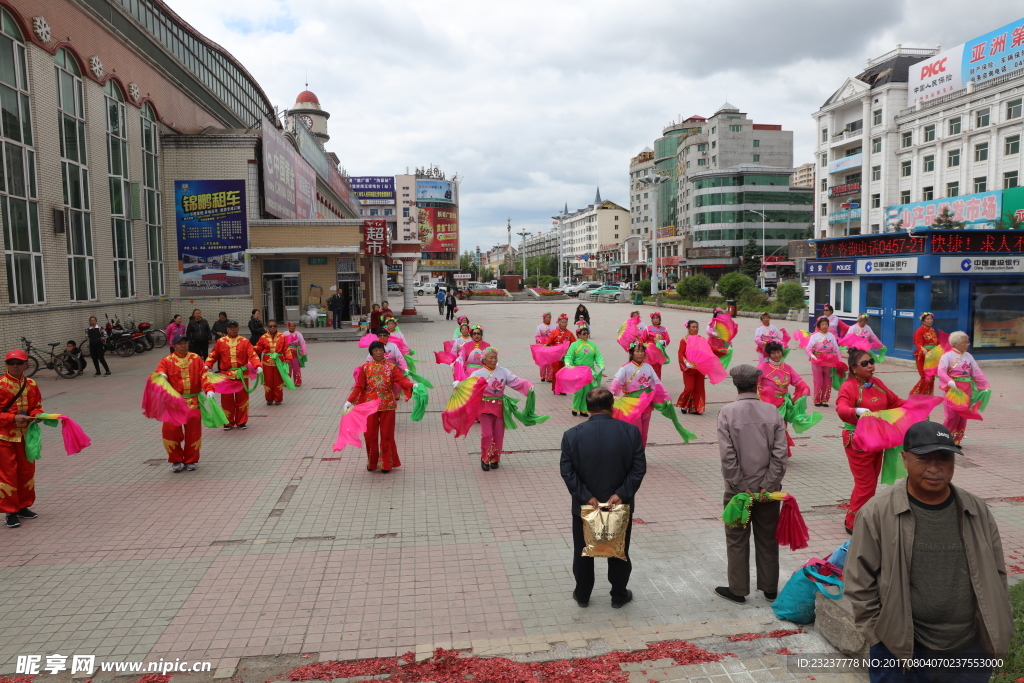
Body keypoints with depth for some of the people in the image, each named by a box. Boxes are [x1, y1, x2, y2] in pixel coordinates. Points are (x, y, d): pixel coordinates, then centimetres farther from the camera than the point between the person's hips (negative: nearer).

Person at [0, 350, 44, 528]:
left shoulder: (31, 384, 2)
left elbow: (38, 407, 9)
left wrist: (34, 415, -12)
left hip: (26, 434, 4)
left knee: (27, 471, 13)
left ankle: (23, 506, 27)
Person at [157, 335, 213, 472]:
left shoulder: (196, 359, 6)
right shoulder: (166, 361, 2)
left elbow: (204, 375, -3)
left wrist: (209, 390, -18)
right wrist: (161, 376, -36)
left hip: (193, 401, 1)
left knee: (193, 430, 3)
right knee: (171, 430, -7)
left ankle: (190, 460, 20)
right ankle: (176, 461, 13)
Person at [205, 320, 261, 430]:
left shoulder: (245, 341, 1)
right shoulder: (220, 342, 3)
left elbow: (252, 355, -7)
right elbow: (213, 355, 7)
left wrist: (258, 366, -22)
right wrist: (207, 365, -9)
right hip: (226, 375, 0)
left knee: (242, 398, 6)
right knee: (227, 399, 5)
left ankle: (241, 422, 18)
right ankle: (228, 422, 17)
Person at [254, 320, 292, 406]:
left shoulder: (282, 337, 0)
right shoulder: (263, 338, 0)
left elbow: (286, 349, -2)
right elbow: (258, 349, 3)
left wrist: (287, 358, -11)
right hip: (267, 362, 0)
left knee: (278, 381, 6)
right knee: (268, 381, 5)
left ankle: (278, 399, 18)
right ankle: (269, 399, 19)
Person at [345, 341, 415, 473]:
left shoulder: (391, 367, 2)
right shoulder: (365, 368, 2)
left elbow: (402, 379, -11)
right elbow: (359, 386, 0)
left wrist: (412, 385, -30)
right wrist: (350, 400, -9)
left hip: (387, 405, 0)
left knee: (387, 434, 4)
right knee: (370, 434, 6)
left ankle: (386, 463, 18)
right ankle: (372, 463, 23)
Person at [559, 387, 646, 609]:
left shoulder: (572, 435, -12)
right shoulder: (630, 431, -11)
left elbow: (567, 472, -14)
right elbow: (639, 468, -12)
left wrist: (586, 497, -13)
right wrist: (621, 494, -13)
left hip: (584, 506, 0)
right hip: (620, 505, 0)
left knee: (583, 552, 18)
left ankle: (582, 595, 32)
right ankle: (619, 595, 32)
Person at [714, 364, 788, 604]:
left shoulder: (727, 412, -13)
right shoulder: (772, 411, -6)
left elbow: (727, 456, -16)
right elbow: (780, 453, -10)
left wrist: (741, 487, -9)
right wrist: (768, 485, -8)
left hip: (738, 488, -2)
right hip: (768, 489, 3)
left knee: (737, 540, 11)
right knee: (768, 539, 16)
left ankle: (738, 590, 20)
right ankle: (770, 589, 28)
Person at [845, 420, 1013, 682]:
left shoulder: (978, 512, 0)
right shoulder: (877, 513, -12)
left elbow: (996, 575, 11)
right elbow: (859, 581, -7)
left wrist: (994, 631, 9)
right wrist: (879, 636, -7)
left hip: (971, 651, 3)